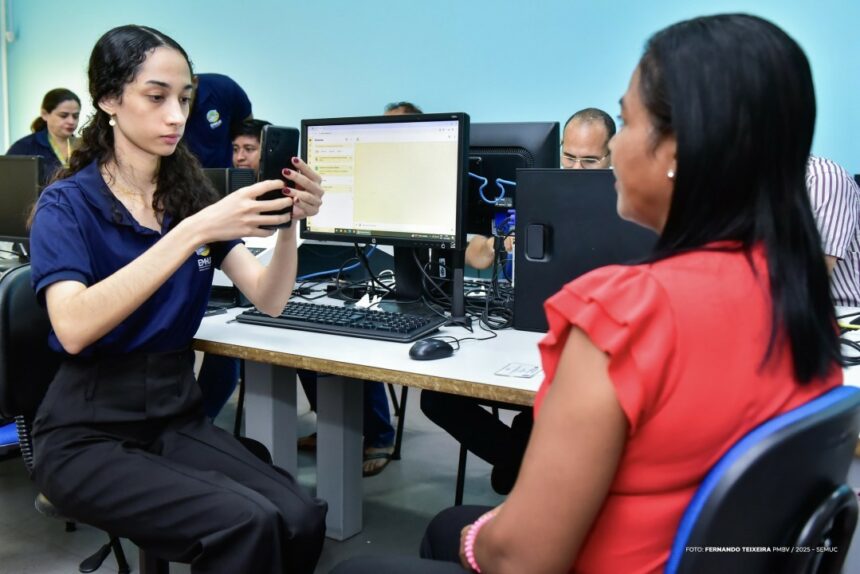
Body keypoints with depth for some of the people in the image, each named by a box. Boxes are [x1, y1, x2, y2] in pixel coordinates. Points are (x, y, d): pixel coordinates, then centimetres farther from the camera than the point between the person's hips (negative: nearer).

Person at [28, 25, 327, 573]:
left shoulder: (192, 193, 7)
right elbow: (74, 327, -26)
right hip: (88, 433, -4)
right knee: (246, 525, -27)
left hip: (177, 417, 4)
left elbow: (269, 300, -1)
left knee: (302, 518, -21)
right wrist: (193, 233, -33)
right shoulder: (67, 204, -7)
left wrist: (288, 222, -20)